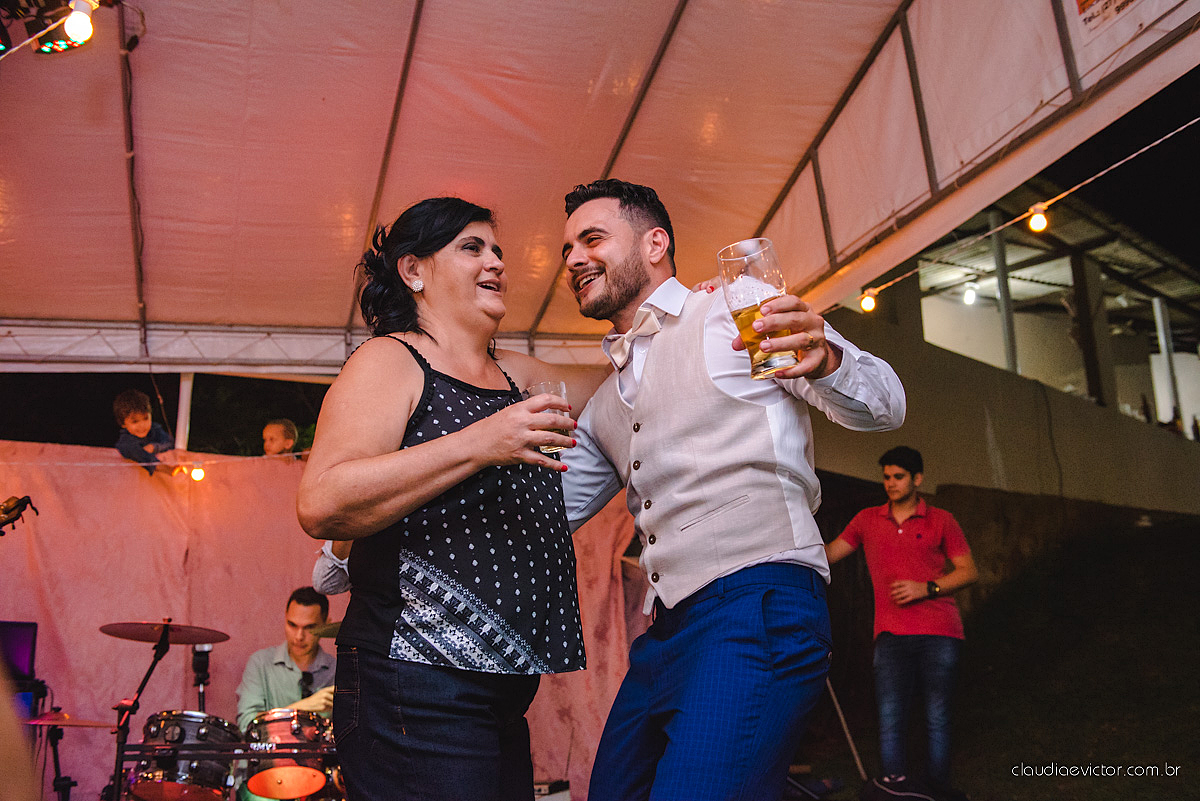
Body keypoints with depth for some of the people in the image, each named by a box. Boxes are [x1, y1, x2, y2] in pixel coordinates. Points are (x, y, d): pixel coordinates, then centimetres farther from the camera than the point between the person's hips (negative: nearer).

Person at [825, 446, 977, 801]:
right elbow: (828, 554, 11)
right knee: (890, 714, -8)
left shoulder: (941, 520, 8)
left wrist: (926, 588, -7)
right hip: (891, 632, 1)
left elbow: (969, 571, 6)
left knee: (937, 715, -1)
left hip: (939, 631, -1)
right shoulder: (867, 520, 14)